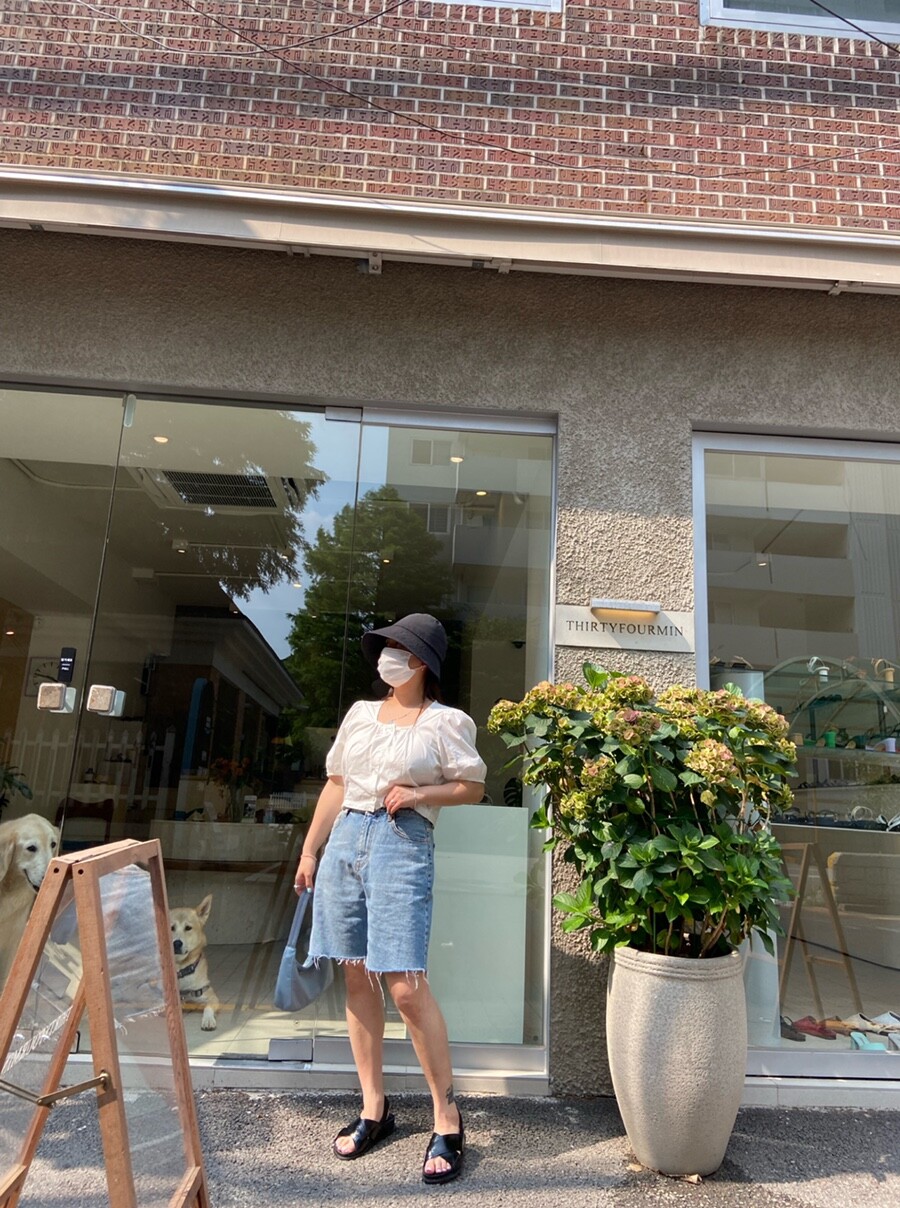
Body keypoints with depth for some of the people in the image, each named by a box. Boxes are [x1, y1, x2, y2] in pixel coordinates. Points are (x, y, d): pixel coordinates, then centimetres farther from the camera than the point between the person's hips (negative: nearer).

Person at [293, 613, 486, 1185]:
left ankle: (447, 1117, 8)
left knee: (406, 984, -9)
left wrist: (419, 793, -13)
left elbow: (473, 787, 1)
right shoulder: (360, 713, 14)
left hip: (403, 845, -6)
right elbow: (335, 786, 17)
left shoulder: (446, 721, 0)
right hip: (346, 841, 6)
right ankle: (375, 1107, 24)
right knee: (357, 976, 10)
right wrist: (310, 851, 15)